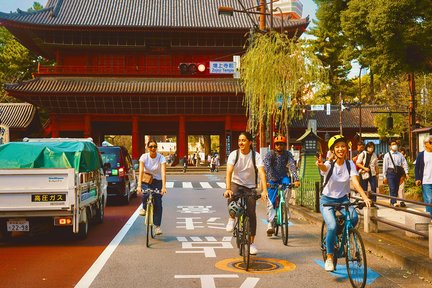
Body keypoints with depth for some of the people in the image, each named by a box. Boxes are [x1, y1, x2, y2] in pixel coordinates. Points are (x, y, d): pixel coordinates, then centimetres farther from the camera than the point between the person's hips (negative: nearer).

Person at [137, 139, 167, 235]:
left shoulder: (161, 158, -14)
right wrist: (139, 185, -33)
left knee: (158, 203, -9)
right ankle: (144, 208, 3)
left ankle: (157, 226, 2)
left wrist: (164, 187, -37)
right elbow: (141, 171, -21)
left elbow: (163, 173, -24)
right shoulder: (144, 157, -11)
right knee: (145, 195, -30)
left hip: (157, 181, 0)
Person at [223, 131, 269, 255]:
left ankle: (252, 242, 8)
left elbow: (261, 173, -24)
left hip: (250, 187, 0)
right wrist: (228, 189, -38)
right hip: (236, 184, 0)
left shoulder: (256, 156, -13)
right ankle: (232, 219, -4)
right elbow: (229, 172, -23)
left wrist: (264, 190, -38)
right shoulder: (234, 154, -12)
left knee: (251, 213, -6)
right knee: (231, 197, -34)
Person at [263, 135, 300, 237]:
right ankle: (270, 224, -2)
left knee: (288, 187, -33)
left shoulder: (288, 154, -8)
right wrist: (266, 181, -41)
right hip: (272, 179, -1)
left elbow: (292, 166, -21)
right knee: (271, 201, -9)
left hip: (283, 177, 1)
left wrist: (296, 179, -37)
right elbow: (266, 168, -25)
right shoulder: (270, 154, -13)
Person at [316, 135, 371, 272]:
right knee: (332, 226, -23)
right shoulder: (329, 164, -15)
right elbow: (324, 167, -40)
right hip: (327, 200, -2)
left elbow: (355, 182, -21)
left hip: (343, 199, 3)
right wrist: (320, 164, -67)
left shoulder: (350, 164, -8)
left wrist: (365, 197, -38)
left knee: (354, 217, -27)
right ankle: (329, 257, -3)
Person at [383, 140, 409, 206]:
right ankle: (393, 202, -14)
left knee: (396, 188, 8)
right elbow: (385, 166, 1)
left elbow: (404, 164, 7)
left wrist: (406, 173, -4)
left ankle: (392, 202, 18)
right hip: (390, 172, -4)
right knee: (392, 188, -12)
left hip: (398, 173, 4)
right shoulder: (387, 155, 1)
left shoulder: (400, 155, 9)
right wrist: (385, 176, -1)